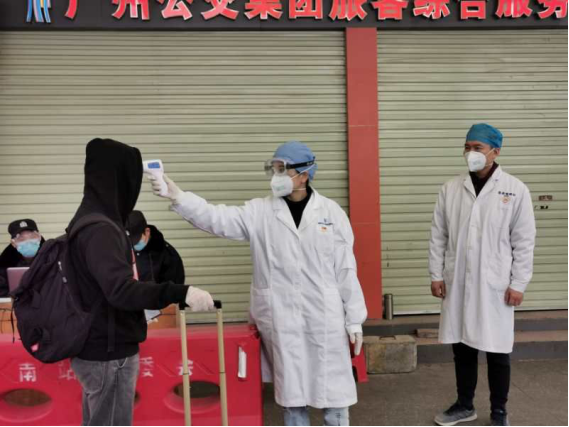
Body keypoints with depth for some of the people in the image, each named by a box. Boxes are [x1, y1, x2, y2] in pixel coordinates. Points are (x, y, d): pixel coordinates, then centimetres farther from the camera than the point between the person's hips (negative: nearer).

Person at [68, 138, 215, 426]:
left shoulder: (89, 221, 9)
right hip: (109, 354, -9)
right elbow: (120, 289, -33)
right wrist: (180, 293, -39)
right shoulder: (100, 230, -21)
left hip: (97, 349, 10)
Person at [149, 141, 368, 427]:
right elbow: (217, 219, -11)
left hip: (325, 320, -1)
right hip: (281, 322, 1)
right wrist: (177, 196, -24)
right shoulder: (259, 212, 1)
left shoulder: (331, 212, 0)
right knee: (291, 393, 13)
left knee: (333, 391, 8)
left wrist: (354, 320, 1)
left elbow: (346, 270, 0)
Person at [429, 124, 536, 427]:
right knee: (462, 347, 12)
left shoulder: (515, 190, -4)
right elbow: (438, 235, 6)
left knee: (497, 351, 7)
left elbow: (524, 241, -3)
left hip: (495, 285, -2)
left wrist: (518, 284, -6)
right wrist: (436, 274, 3)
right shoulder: (451, 189, 3)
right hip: (457, 284, 3)